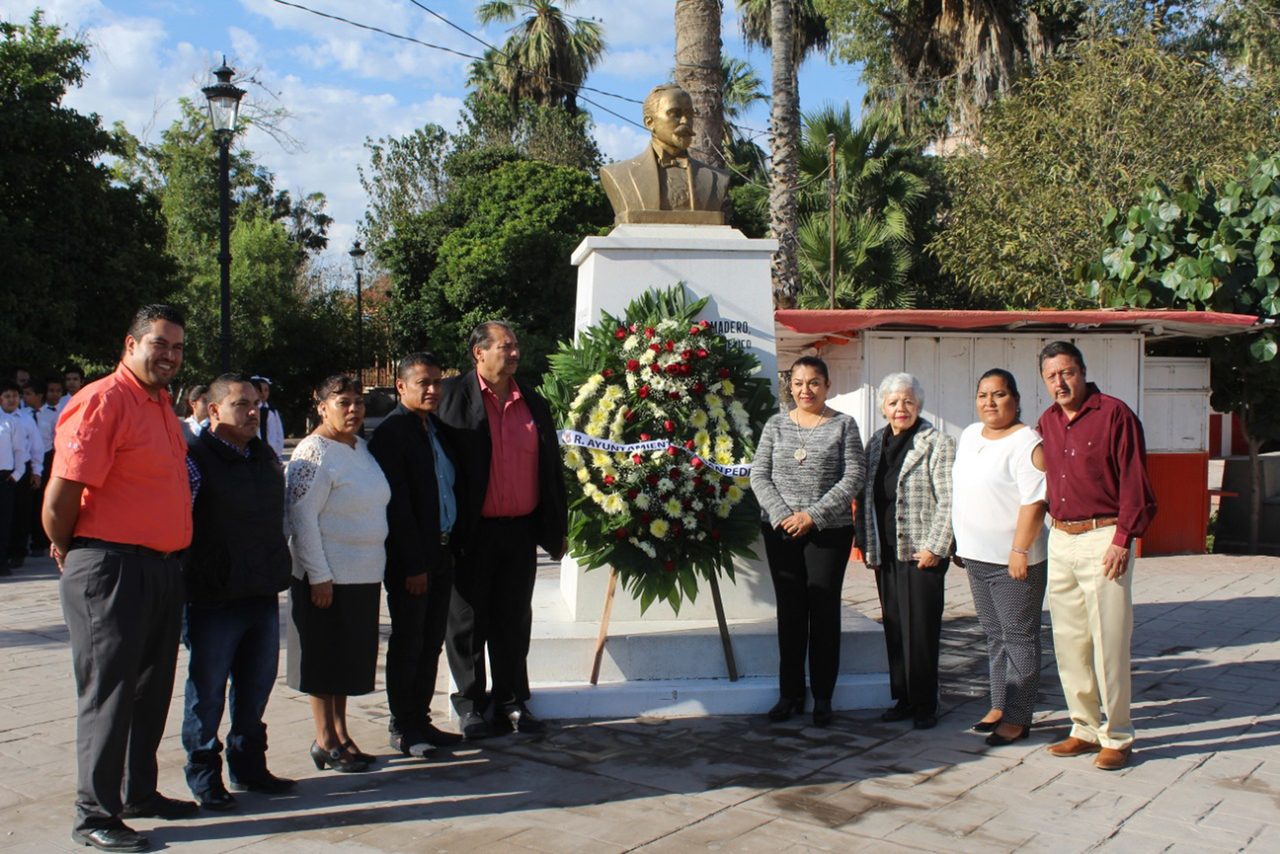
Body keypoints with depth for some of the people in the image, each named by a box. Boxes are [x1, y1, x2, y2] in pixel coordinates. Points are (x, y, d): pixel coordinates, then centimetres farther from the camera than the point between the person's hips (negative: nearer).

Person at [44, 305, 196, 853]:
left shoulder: (162, 405, 14)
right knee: (109, 691, 0)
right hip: (112, 568, -9)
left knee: (152, 688, 17)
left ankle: (138, 792, 32)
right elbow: (61, 493, -19)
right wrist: (66, 549, -4)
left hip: (163, 567, 9)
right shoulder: (103, 400, -16)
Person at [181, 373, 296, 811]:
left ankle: (249, 767, 29)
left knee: (257, 685, 15)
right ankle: (204, 777, 19)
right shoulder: (195, 459, -10)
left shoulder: (265, 455, 12)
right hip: (214, 597, -7)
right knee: (207, 691, 5)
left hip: (264, 594, 7)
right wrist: (182, 587, -12)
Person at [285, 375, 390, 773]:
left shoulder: (361, 447, 11)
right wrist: (319, 576, -19)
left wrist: (378, 568, 17)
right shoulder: (313, 453, -13)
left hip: (364, 575, 8)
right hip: (327, 578, -8)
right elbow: (302, 519, -17)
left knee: (349, 658, 14)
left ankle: (341, 732, 24)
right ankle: (325, 740, 14)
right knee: (325, 659, 3)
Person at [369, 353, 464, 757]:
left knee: (431, 643, 13)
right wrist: (414, 565, -17)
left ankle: (420, 720, 23)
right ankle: (402, 727, 16)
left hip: (442, 554, 7)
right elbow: (398, 505, -15)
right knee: (408, 644, 3)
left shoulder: (438, 429, 13)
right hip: (410, 560, -7)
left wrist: (453, 546, 9)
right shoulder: (390, 432, -11)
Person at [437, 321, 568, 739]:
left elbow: (551, 468, 14)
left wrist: (558, 528, 12)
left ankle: (511, 702, 24)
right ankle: (470, 704, 21)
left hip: (521, 530, 4)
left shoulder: (534, 403, 10)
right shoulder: (453, 396, -4)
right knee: (468, 622, 7)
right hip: (472, 532, -4)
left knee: (514, 621, 12)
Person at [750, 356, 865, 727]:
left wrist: (813, 515, -13)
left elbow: (854, 477, -6)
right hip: (780, 531, 2)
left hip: (829, 531, -2)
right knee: (790, 611, 6)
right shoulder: (776, 424, 8)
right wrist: (782, 515, -10)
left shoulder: (843, 425, 2)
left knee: (824, 611, 2)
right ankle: (790, 694, 16)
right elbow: (759, 475, 4)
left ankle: (823, 698, 13)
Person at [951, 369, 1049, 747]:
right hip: (977, 556, 8)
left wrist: (1019, 550, -22)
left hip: (1012, 559, -8)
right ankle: (1000, 705, 25)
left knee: (1018, 636, 0)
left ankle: (1018, 717, 6)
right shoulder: (969, 435, 13)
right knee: (994, 635, 15)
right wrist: (958, 543, 18)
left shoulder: (1027, 443, -12)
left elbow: (1034, 501, -18)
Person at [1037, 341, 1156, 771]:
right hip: (1060, 540, 7)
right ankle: (1086, 730, 21)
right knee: (1069, 641, 10)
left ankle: (1116, 737, 8)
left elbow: (1134, 482, -10)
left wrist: (1122, 541, -15)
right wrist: (1052, 527, 12)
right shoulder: (1047, 422, 12)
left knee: (1108, 642, -4)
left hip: (1103, 538, -6)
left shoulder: (1114, 414, -7)